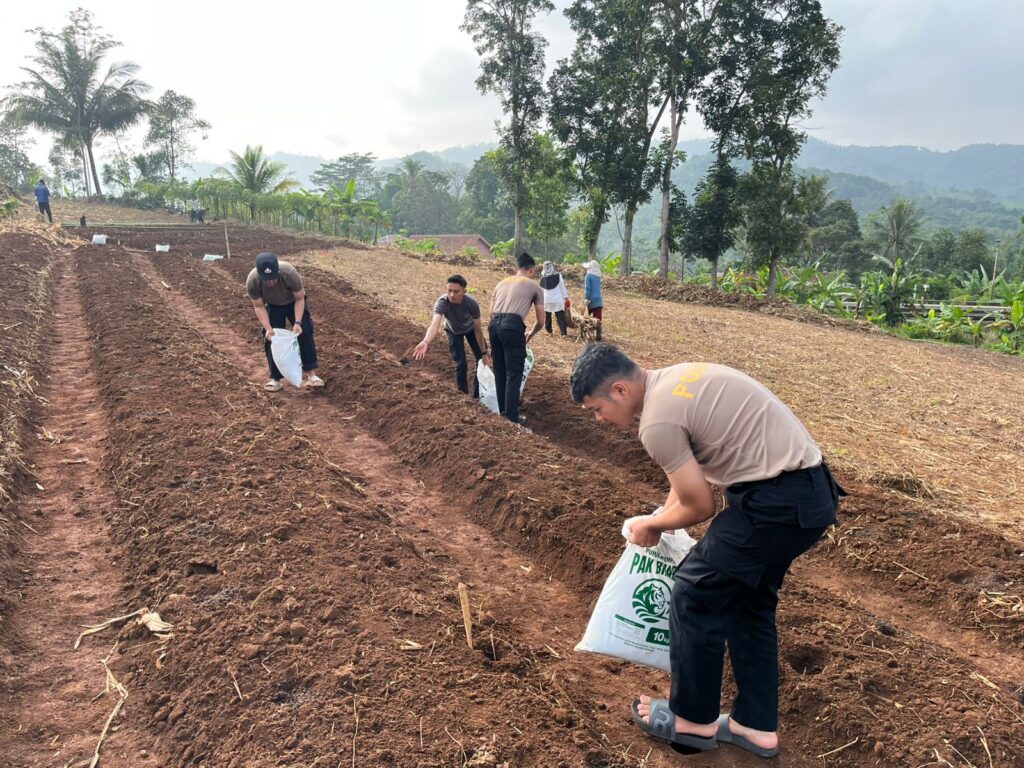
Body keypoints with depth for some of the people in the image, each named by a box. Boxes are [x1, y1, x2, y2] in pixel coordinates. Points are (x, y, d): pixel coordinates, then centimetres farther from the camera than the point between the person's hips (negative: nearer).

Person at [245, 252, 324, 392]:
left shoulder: (289, 273, -40)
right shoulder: (252, 281, -34)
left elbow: (299, 299, -25)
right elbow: (259, 306, -19)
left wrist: (297, 322, -35)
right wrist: (268, 328, -31)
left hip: (293, 302, -1)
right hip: (273, 306, 1)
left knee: (305, 334, -11)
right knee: (271, 338, -6)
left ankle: (311, 374, -6)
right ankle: (275, 378, 4)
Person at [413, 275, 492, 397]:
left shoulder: (471, 303, -37)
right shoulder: (442, 303, -41)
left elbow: (478, 330, -26)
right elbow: (435, 325, -57)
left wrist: (484, 353, -19)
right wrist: (425, 342, -76)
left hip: (470, 329, 1)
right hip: (454, 332, -1)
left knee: (482, 360, 0)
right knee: (461, 364, -10)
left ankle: (478, 393, 18)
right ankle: (463, 394, 10)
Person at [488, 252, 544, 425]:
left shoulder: (502, 283, 28)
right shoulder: (535, 287, 14)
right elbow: (540, 321, 16)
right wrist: (529, 335, 34)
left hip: (494, 325, 6)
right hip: (512, 326, -6)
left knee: (500, 372, 17)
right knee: (514, 374, -2)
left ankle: (503, 412, 26)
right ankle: (511, 418, -4)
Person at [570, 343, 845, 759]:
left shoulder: (657, 421, -17)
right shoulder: (676, 379, 12)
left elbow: (699, 507, -8)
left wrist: (651, 525, 10)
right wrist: (663, 513, 29)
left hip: (778, 501, -10)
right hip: (811, 490, 10)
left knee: (695, 593, 4)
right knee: (748, 599, 21)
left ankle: (693, 720, 21)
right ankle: (756, 725, 31)